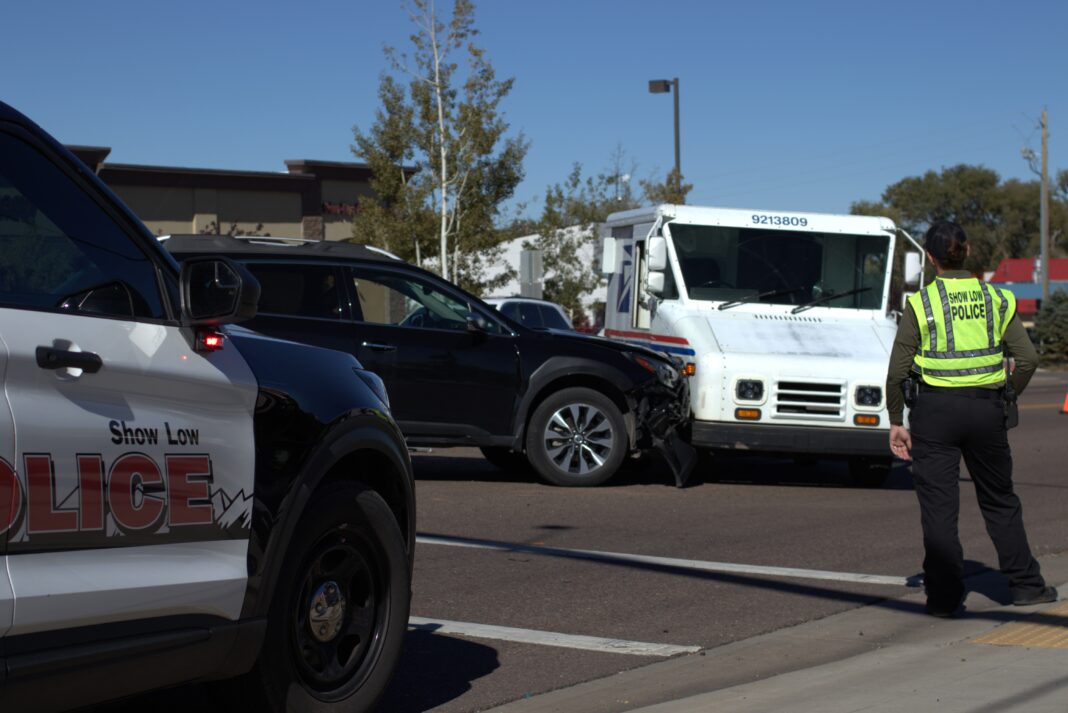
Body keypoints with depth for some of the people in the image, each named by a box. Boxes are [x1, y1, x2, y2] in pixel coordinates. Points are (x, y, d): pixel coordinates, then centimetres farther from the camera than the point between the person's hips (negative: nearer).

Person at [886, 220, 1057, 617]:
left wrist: (896, 421, 2)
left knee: (939, 506, 4)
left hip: (935, 409, -3)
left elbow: (897, 370, -8)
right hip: (986, 409, 3)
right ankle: (1025, 584, 24)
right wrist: (1006, 400, 14)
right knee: (999, 500, 18)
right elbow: (1027, 359, -1)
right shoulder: (996, 300, 2)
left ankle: (945, 596, 4)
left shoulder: (921, 304, -7)